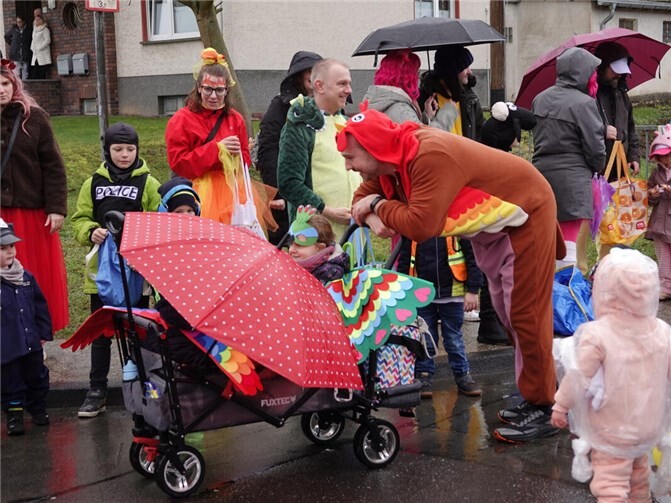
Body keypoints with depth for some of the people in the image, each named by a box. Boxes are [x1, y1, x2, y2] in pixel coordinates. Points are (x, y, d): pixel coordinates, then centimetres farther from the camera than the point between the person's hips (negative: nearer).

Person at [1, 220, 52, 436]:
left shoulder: (25, 276, 2)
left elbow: (40, 305, 11)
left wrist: (44, 332, 10)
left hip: (32, 343, 6)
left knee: (37, 377, 18)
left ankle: (38, 410, 36)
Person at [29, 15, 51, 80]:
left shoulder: (45, 29, -3)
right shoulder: (34, 30, 22)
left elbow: (47, 40, -11)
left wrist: (40, 48, -14)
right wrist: (32, 48, 15)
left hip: (43, 54, -7)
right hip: (35, 55, 7)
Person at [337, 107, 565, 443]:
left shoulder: (430, 156, -36)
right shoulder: (390, 159, -7)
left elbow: (420, 225, -39)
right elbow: (364, 197, 4)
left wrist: (379, 207, -22)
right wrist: (373, 218, -19)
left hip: (524, 213, -10)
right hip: (492, 224, 10)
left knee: (525, 313, -5)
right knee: (507, 312, 16)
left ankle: (542, 410, 4)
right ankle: (534, 393, 28)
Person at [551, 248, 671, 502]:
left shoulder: (597, 335, -24)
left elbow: (579, 376, -18)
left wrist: (560, 405, -5)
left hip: (611, 430, -6)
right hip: (649, 425, 6)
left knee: (610, 482, -3)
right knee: (639, 471, 29)